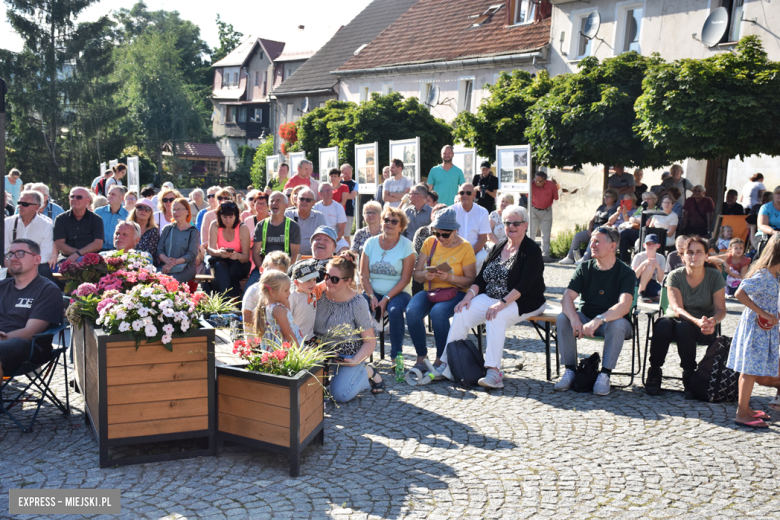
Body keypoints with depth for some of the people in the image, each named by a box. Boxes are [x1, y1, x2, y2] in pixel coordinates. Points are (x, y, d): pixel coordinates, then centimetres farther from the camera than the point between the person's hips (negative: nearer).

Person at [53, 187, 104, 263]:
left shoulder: (96, 220, 9)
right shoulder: (61, 219, 10)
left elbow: (98, 244, -3)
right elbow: (59, 244, -1)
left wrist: (78, 254, -18)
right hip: (67, 258, 1)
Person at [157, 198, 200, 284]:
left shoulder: (193, 232, 7)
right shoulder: (167, 229, 18)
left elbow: (192, 255, -4)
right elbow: (159, 250, 9)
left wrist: (174, 263, -19)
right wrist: (167, 260, -14)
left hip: (185, 267, -3)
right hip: (164, 266, 3)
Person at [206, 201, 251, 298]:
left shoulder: (243, 228, -10)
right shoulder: (215, 226, -4)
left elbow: (246, 256, -13)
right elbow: (210, 249, -12)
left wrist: (237, 256, -38)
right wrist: (219, 252, -37)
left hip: (238, 265, -2)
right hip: (220, 262, 2)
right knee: (219, 265, -35)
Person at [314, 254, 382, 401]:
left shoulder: (358, 304, -15)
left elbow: (370, 342, -10)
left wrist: (355, 361, -25)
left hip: (347, 355, -4)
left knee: (340, 394, -21)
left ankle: (368, 373, 8)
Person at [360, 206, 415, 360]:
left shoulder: (406, 245, -3)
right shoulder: (371, 243, 6)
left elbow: (405, 278, -9)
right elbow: (364, 275, 2)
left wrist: (386, 299, -16)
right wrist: (372, 297, -12)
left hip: (397, 293, -2)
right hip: (373, 292, 3)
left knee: (395, 310, -33)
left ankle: (396, 355, -17)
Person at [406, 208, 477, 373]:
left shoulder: (465, 247, -2)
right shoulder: (429, 243, 8)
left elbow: (471, 280, -7)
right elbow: (416, 274, 6)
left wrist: (450, 277, -23)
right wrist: (425, 275, -18)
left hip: (455, 292, -4)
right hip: (430, 290, 4)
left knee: (438, 312, -36)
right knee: (411, 311, -28)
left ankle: (440, 359, -17)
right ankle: (421, 356, -12)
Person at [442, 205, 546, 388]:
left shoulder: (532, 250, -7)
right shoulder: (498, 248, 14)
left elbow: (524, 285, -18)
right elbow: (481, 278, 12)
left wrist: (502, 303, -30)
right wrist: (469, 295, -6)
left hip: (524, 302, -6)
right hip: (491, 297, 6)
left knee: (496, 317, -36)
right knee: (462, 313, -17)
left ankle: (494, 372, -36)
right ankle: (447, 364, -15)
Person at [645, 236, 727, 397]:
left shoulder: (714, 276, -4)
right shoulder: (675, 276, -5)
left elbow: (721, 309, -9)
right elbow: (677, 309, -17)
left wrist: (713, 321, -34)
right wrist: (697, 321, -37)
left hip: (705, 329, -1)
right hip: (678, 320, 1)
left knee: (683, 327, -36)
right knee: (662, 325, -35)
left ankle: (689, 376, -23)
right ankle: (654, 372, -21)